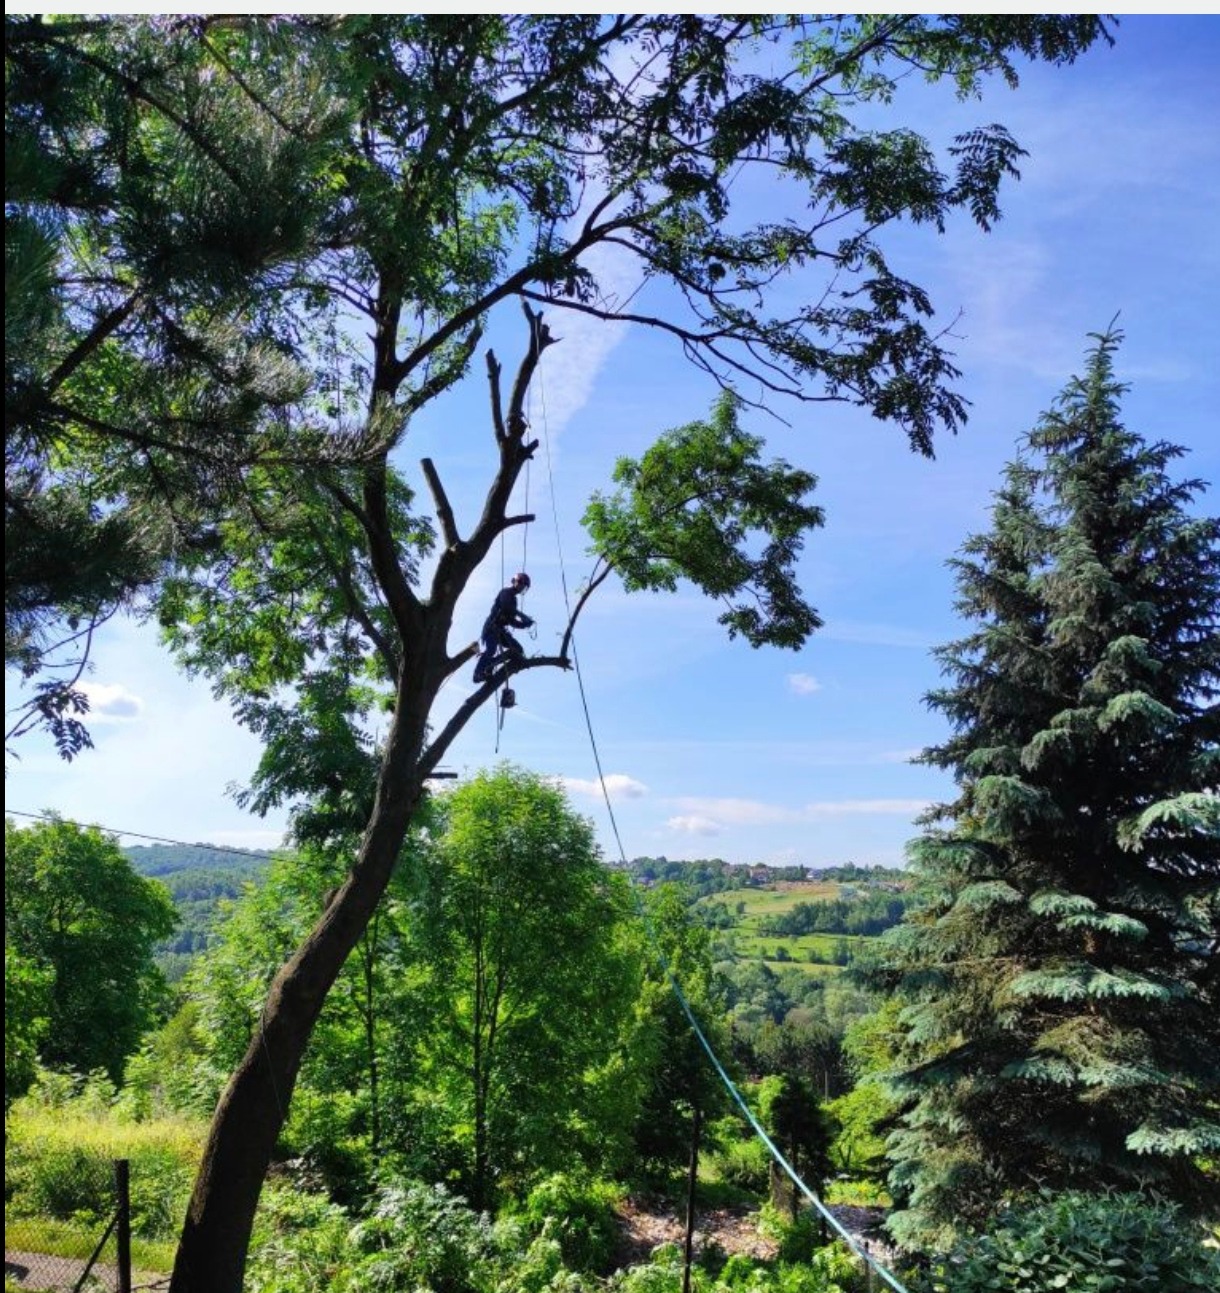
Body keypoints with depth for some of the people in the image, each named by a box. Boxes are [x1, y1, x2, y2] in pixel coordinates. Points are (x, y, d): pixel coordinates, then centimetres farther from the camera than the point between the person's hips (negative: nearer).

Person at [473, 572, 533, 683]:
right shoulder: (506, 592, 2)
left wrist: (525, 624, 6)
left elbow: (512, 621, 21)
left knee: (518, 650, -2)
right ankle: (479, 673, -28)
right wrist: (521, 614, -12)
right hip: (492, 627, -8)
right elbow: (505, 606, -20)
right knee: (491, 649, -25)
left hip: (500, 629, 8)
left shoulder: (512, 598, 25)